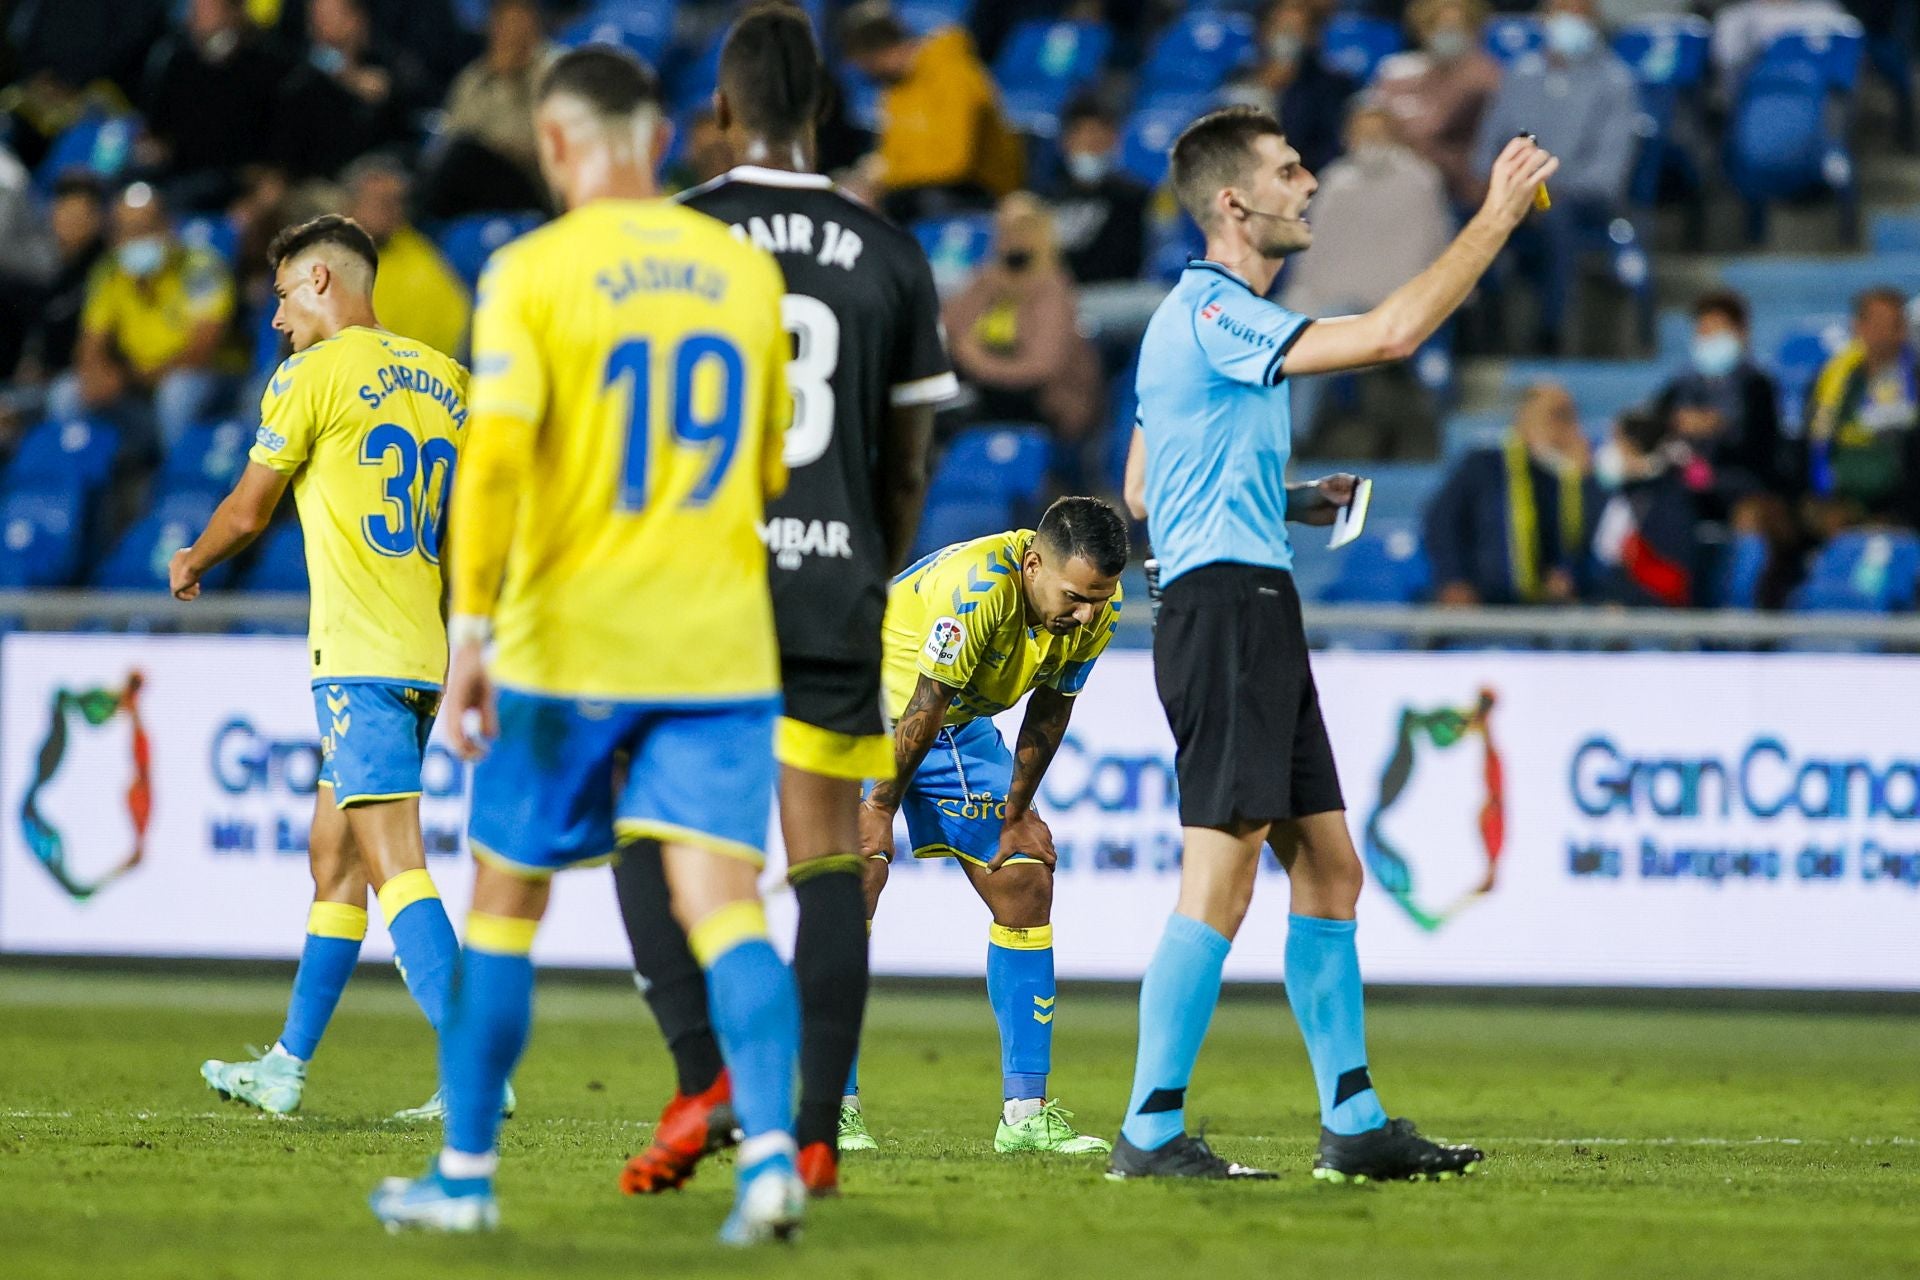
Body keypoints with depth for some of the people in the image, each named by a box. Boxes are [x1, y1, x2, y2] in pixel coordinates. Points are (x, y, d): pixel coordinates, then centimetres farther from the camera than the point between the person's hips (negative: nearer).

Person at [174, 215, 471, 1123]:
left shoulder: (313, 374, -5)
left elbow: (248, 512, 2)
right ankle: (287, 1068, 24)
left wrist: (192, 563, 22)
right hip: (426, 654, 8)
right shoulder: (447, 381, 15)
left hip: (361, 658, -8)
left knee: (394, 865, -14)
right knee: (332, 854, 17)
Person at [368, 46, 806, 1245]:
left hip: (566, 640, -3)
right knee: (722, 899, -3)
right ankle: (771, 1151, -22)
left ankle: (467, 1171, 20)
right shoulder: (747, 270, 8)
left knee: (506, 899, 11)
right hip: (722, 643, 3)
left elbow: (495, 455, -17)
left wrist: (470, 629, -14)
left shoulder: (534, 271, -6)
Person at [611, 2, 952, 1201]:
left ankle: (706, 1076, -9)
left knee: (651, 833, 9)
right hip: (834, 588, 3)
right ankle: (818, 1133, 2)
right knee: (828, 859, 5)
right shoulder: (890, 256, 6)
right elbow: (909, 460, 11)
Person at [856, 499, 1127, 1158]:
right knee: (855, 880, -22)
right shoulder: (976, 588, -38)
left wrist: (1017, 811, 2)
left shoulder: (1098, 607, -17)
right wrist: (879, 807, -21)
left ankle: (1025, 1112, 1)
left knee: (1026, 883, -1)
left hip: (963, 727, 7)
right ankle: (833, 1106, -19)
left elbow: (1051, 708, -3)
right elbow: (923, 706, -29)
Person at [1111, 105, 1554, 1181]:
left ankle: (1355, 1125, 14)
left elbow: (1144, 491, 27)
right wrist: (1498, 216, -17)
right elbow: (1389, 334, -25)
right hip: (1225, 604, -11)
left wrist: (1286, 503, 20)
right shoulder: (1213, 315, -13)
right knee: (1221, 880, -13)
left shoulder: (1208, 315, 21)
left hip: (1256, 618, 11)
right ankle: (1150, 1134, -11)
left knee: (1330, 868, 10)